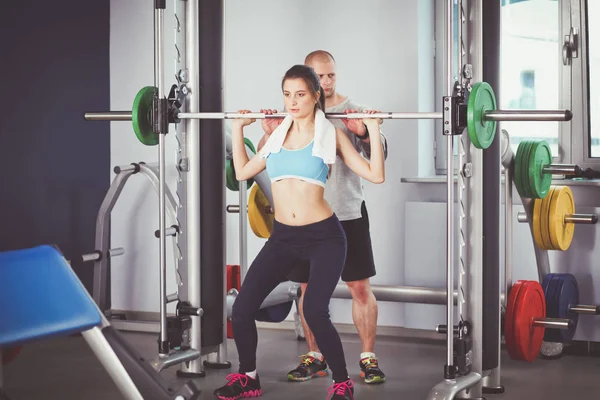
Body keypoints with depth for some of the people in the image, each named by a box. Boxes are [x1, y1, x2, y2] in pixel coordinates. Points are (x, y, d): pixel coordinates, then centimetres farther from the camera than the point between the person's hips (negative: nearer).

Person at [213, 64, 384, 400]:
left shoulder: (331, 135, -2)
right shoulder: (277, 136, 11)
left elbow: (376, 175, -6)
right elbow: (243, 172, 21)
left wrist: (374, 129, -12)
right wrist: (237, 130, 19)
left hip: (323, 236, -4)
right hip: (283, 237, 5)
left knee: (315, 312, -22)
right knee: (241, 311, -3)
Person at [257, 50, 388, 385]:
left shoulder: (354, 111, -2)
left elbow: (380, 154, -8)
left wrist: (363, 133, -27)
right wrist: (270, 134, -16)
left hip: (347, 214, -2)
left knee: (361, 287, -1)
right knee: (309, 287, 8)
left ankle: (369, 357, 8)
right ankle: (315, 357, 19)